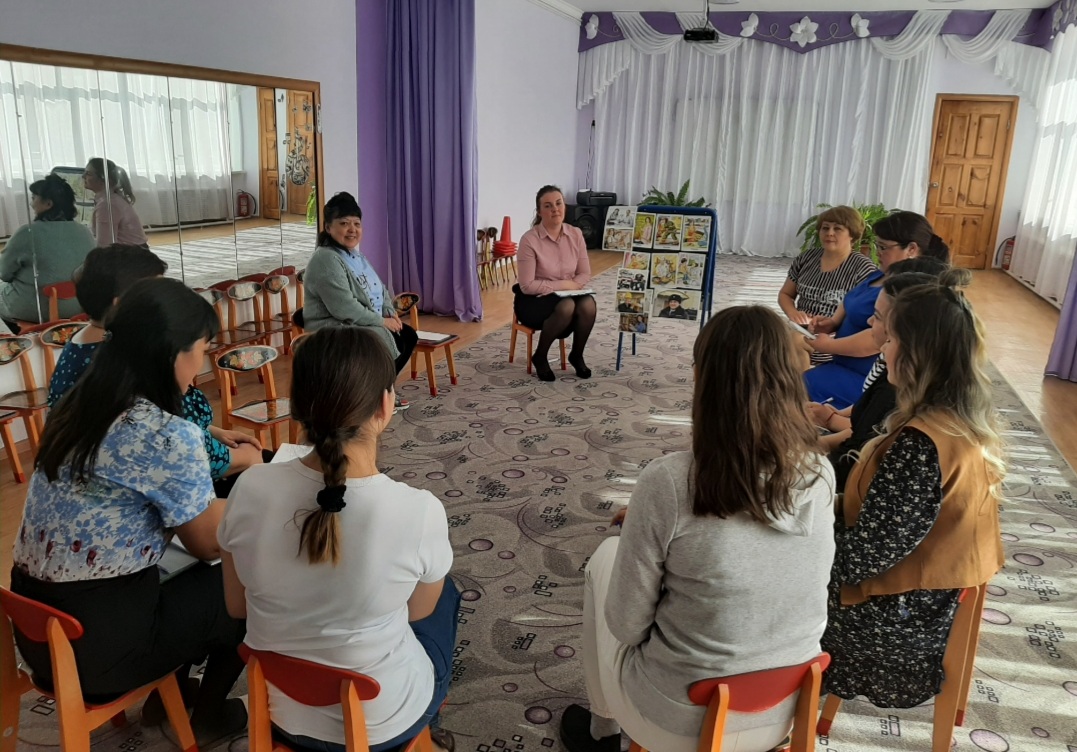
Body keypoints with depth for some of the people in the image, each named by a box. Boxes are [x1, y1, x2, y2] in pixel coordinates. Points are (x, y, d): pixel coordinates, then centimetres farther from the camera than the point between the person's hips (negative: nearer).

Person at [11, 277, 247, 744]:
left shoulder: (78, 406, 1)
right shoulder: (167, 435, -23)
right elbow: (209, 544, -9)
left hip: (37, 625, 8)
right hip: (99, 642, -8)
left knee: (188, 572, 25)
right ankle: (206, 721, 30)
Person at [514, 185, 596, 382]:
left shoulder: (575, 234, -2)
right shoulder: (529, 240, -18)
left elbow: (585, 274, 1)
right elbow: (527, 285, -19)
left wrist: (572, 286, -19)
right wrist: (562, 284, -19)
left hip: (568, 295, 4)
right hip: (533, 300, -4)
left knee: (588, 304, -28)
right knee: (566, 307, -35)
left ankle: (577, 355, -3)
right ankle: (540, 356, -10)